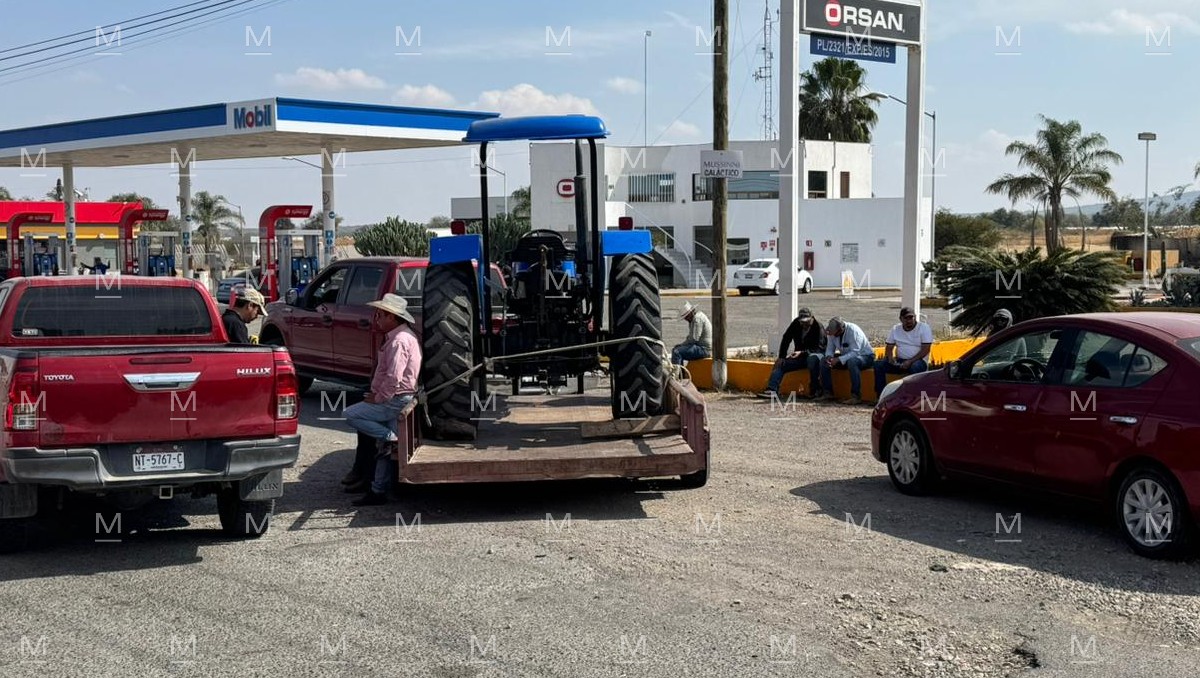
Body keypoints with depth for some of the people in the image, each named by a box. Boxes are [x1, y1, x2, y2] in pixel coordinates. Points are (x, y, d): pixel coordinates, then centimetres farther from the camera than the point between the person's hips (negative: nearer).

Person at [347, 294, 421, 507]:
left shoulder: (399, 341, -18)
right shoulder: (401, 336, 15)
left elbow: (394, 378, -25)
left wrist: (377, 398, -13)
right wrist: (376, 393, 11)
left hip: (395, 400, -10)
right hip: (396, 400, 10)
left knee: (351, 415, -11)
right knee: (385, 448, 11)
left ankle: (391, 438, -10)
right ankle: (379, 491, 14)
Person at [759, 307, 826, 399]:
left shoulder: (818, 328, -16)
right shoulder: (796, 324, 1)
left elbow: (819, 348, -24)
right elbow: (786, 339, 5)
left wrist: (802, 352, -36)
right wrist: (781, 357, -4)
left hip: (816, 354, -6)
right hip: (800, 357, 7)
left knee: (813, 358, -41)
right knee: (780, 363, -9)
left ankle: (815, 390, -33)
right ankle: (772, 390, -27)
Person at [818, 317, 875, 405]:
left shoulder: (853, 330, -27)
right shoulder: (833, 332, -7)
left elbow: (855, 352, -32)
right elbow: (830, 348, 2)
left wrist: (838, 360, -39)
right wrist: (829, 356, -22)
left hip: (865, 356, -7)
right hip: (847, 356, 7)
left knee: (852, 362, -41)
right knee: (824, 361, -9)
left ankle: (856, 396, -36)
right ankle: (828, 393, -4)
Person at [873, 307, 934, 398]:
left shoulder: (924, 328, -5)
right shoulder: (896, 329, 9)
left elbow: (926, 349, -13)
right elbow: (889, 347, 11)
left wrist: (910, 361, -23)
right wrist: (890, 358, -13)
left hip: (917, 360, -4)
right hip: (899, 361, 4)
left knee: (915, 367, -40)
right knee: (879, 365, -18)